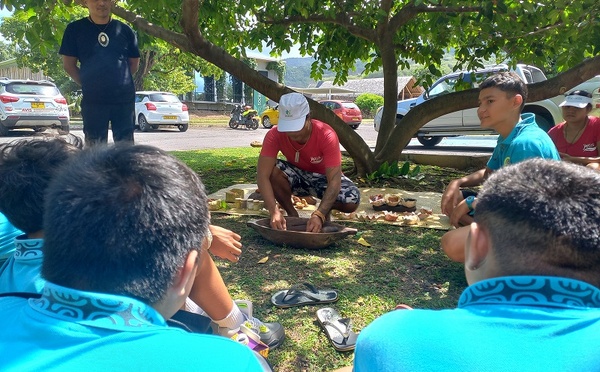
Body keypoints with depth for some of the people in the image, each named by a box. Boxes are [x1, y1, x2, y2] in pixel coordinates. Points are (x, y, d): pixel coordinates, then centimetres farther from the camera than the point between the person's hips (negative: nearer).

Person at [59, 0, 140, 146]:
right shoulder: (75, 29, 3)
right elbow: (68, 64, 6)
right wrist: (88, 85, 2)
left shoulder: (124, 30, 7)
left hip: (125, 98, 1)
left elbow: (134, 63, 13)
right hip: (93, 100, -1)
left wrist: (120, 80, 7)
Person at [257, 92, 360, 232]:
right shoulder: (274, 135, -26)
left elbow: (334, 180, -35)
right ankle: (292, 213, -7)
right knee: (270, 170, -32)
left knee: (352, 200, -32)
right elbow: (262, 175, -32)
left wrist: (319, 215, -49)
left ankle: (325, 210, 4)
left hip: (323, 177, -1)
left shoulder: (326, 136, -31)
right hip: (296, 175, 2)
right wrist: (274, 211, -46)